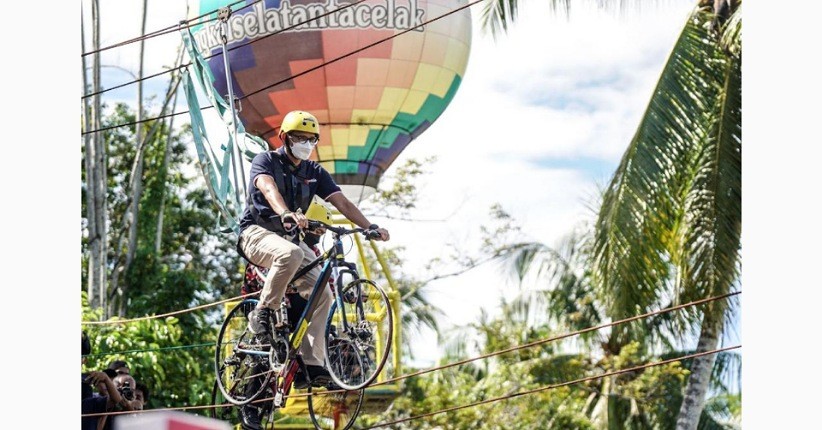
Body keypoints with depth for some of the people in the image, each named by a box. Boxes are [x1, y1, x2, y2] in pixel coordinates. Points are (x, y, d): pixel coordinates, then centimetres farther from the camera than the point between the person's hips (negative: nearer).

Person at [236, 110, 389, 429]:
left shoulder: (314, 173, 9)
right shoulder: (266, 161, -6)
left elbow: (341, 201, -1)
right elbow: (269, 189, -28)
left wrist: (370, 227, -17)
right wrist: (287, 214, -49)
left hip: (291, 237, 6)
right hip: (259, 233, -6)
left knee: (322, 293, -13)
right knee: (290, 254, -40)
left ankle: (310, 362, -11)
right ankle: (262, 315, -23)